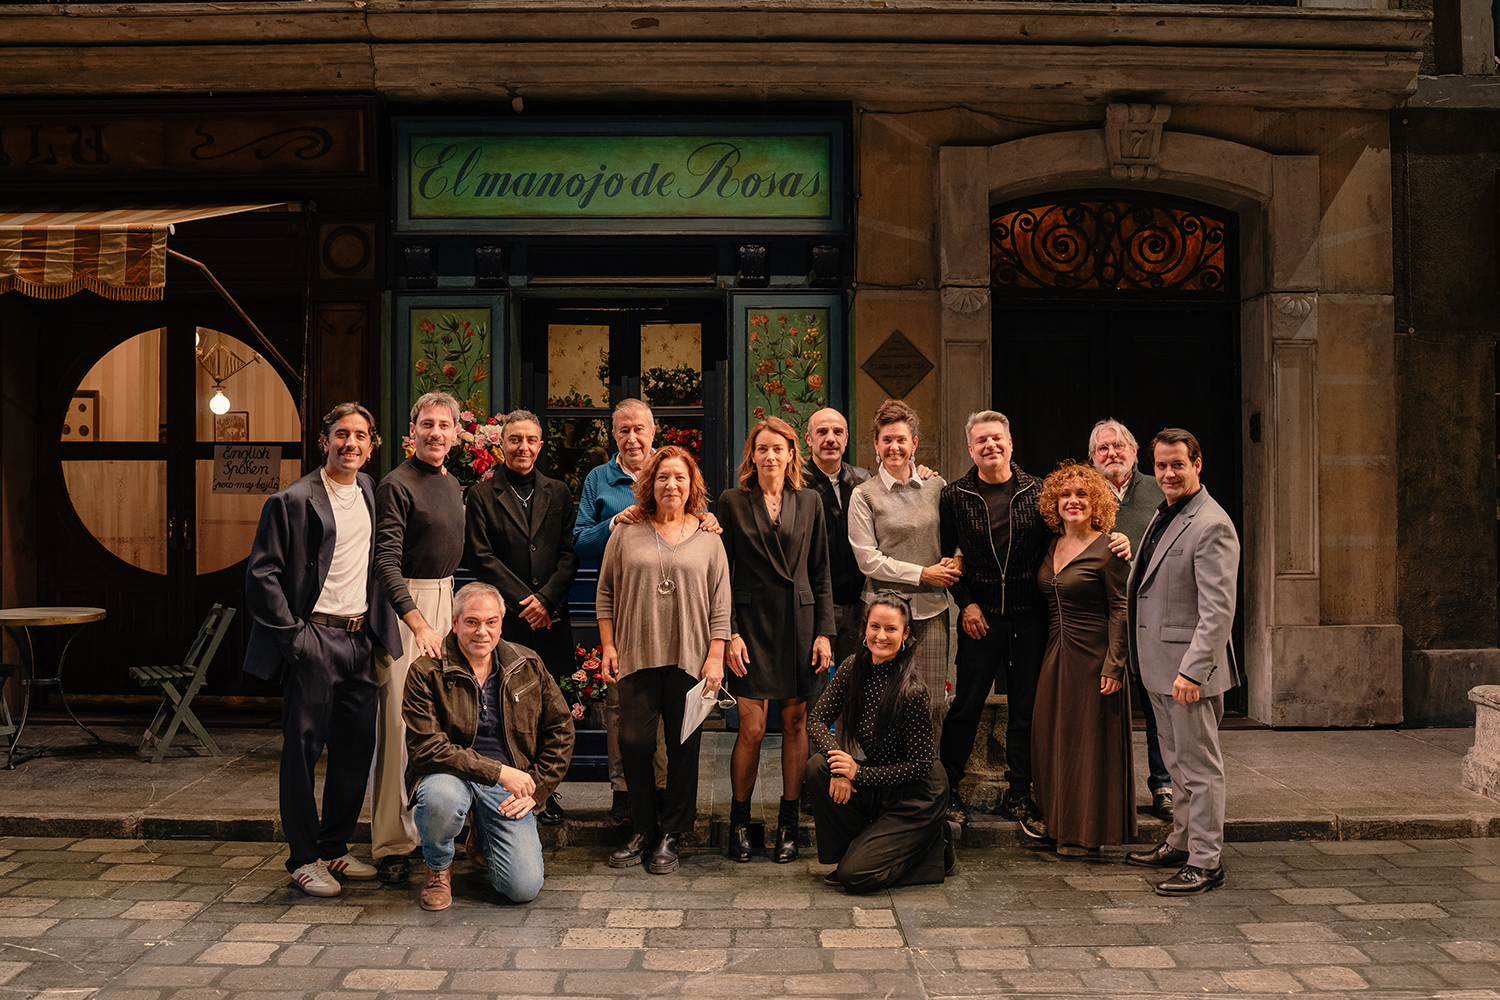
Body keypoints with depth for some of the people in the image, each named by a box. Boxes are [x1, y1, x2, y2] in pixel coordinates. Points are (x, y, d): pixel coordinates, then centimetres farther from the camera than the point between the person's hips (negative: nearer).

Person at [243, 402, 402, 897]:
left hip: (360, 640, 7)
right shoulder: (292, 501, -7)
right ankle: (304, 857, 11)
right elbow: (261, 575, -9)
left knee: (358, 747, 9)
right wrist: (293, 635, -12)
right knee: (303, 748, 0)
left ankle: (335, 847, 22)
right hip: (314, 639, -6)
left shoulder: (368, 490, 13)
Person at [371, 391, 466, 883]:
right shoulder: (397, 485, -11)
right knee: (400, 722, -8)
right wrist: (419, 625, -25)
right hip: (405, 604, -8)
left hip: (442, 600, 8)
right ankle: (392, 843, -3)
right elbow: (386, 562, -18)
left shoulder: (452, 485, 15)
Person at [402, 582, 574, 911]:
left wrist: (535, 789, -1)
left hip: (510, 783, 3)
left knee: (525, 887, -13)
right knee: (441, 798, -40)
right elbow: (427, 747, -16)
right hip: (451, 775, -3)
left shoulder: (528, 665, 3)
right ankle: (438, 866, -3)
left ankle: (483, 840, 25)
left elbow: (561, 730, 9)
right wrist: (497, 771, -22)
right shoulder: (426, 672, -8)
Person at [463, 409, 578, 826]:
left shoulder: (558, 494, 13)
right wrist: (523, 600, -9)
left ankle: (546, 792, 15)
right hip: (504, 618, -2)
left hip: (551, 618, 3)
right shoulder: (481, 495, 4)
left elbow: (569, 555, 7)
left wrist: (546, 599, -8)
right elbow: (480, 558, -3)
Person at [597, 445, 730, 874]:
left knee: (684, 748, 2)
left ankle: (670, 835, 15)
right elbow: (606, 592, 9)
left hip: (690, 658, 0)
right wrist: (608, 646, 2)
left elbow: (720, 603, 5)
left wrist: (715, 656, -1)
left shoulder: (708, 538, 7)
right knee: (634, 742, -2)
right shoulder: (626, 533, 7)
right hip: (637, 656, 0)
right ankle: (643, 829, 15)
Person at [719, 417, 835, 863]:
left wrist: (824, 632, 2)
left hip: (799, 622, 2)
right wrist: (729, 633, -6)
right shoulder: (733, 502, 3)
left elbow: (821, 575, 9)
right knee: (752, 727, -3)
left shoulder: (809, 502, 9)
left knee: (795, 722, 5)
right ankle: (739, 821, 14)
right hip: (752, 623, -2)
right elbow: (723, 574, 1)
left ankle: (788, 822, 17)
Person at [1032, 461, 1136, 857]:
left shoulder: (1107, 549, -9)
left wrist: (1114, 665, -16)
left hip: (1094, 656, -7)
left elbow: (1121, 610, -11)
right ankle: (1059, 822, 22)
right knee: (1052, 738, 9)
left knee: (1091, 740, 1)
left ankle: (1085, 832, 11)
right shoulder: (1051, 547, 11)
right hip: (1055, 656, 7)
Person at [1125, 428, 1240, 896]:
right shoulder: (1163, 515, 13)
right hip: (1158, 667, 9)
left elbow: (1218, 610, -23)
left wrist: (1191, 670, -27)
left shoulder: (1211, 526, -17)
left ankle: (1206, 861, 9)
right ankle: (1182, 842, 32)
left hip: (1189, 669, -9)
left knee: (1200, 766, 0)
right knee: (1179, 764, 19)